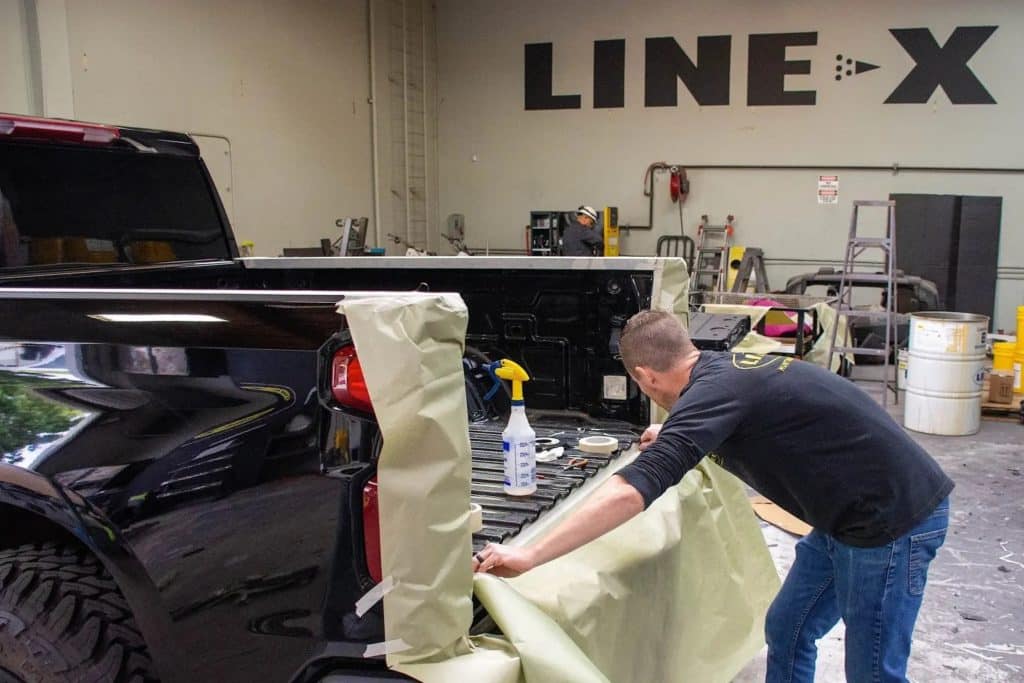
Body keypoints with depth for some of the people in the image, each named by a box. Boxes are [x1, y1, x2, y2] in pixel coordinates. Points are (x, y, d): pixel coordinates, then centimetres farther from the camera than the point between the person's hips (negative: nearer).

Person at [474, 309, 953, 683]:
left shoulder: (713, 390, -23)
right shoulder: (730, 367, 5)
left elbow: (631, 492, -34)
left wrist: (529, 556, -34)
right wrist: (675, 440, 38)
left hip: (894, 518, -9)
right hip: (856, 513, 9)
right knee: (786, 633, 16)